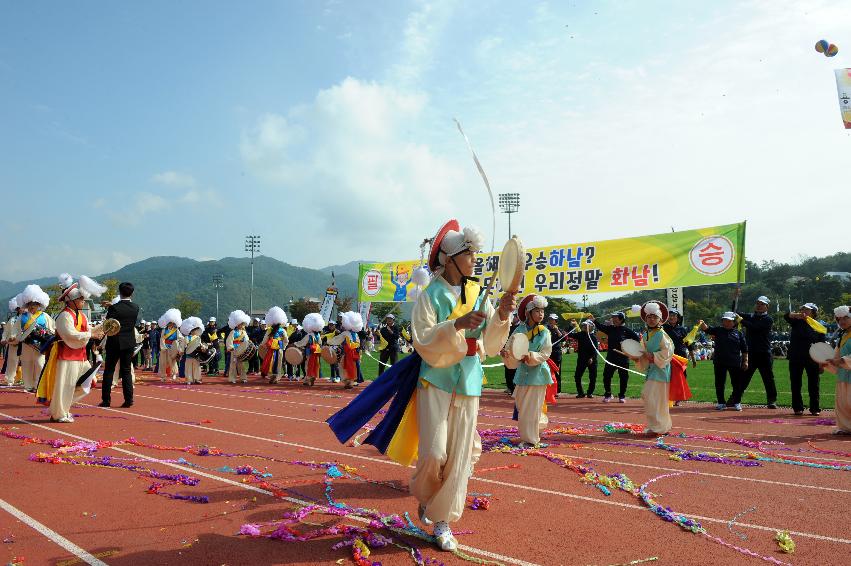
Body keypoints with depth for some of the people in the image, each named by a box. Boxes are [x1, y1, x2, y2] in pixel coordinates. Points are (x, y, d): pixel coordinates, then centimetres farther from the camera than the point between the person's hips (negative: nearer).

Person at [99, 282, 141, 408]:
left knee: (109, 371, 7)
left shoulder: (114, 308, -15)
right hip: (129, 343, 4)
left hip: (114, 343, -4)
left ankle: (106, 400, 9)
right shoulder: (135, 308, -1)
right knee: (126, 371, 9)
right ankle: (128, 399, 4)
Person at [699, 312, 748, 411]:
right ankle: (721, 403, 14)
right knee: (719, 383, 4)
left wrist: (745, 361, 1)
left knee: (737, 383, 6)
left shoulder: (739, 333, 6)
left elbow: (744, 349, 6)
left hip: (735, 362, 0)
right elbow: (707, 328, -12)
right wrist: (702, 324, -33)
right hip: (719, 362, 0)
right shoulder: (718, 330, 6)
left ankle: (737, 402, 21)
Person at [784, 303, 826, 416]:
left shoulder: (818, 327, 2)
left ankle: (815, 408, 13)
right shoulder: (797, 322, 6)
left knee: (813, 385, 4)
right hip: (795, 358, 1)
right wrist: (797, 315, -31)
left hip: (812, 359, -1)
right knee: (795, 384, 3)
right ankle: (797, 408, 11)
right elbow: (786, 316, -12)